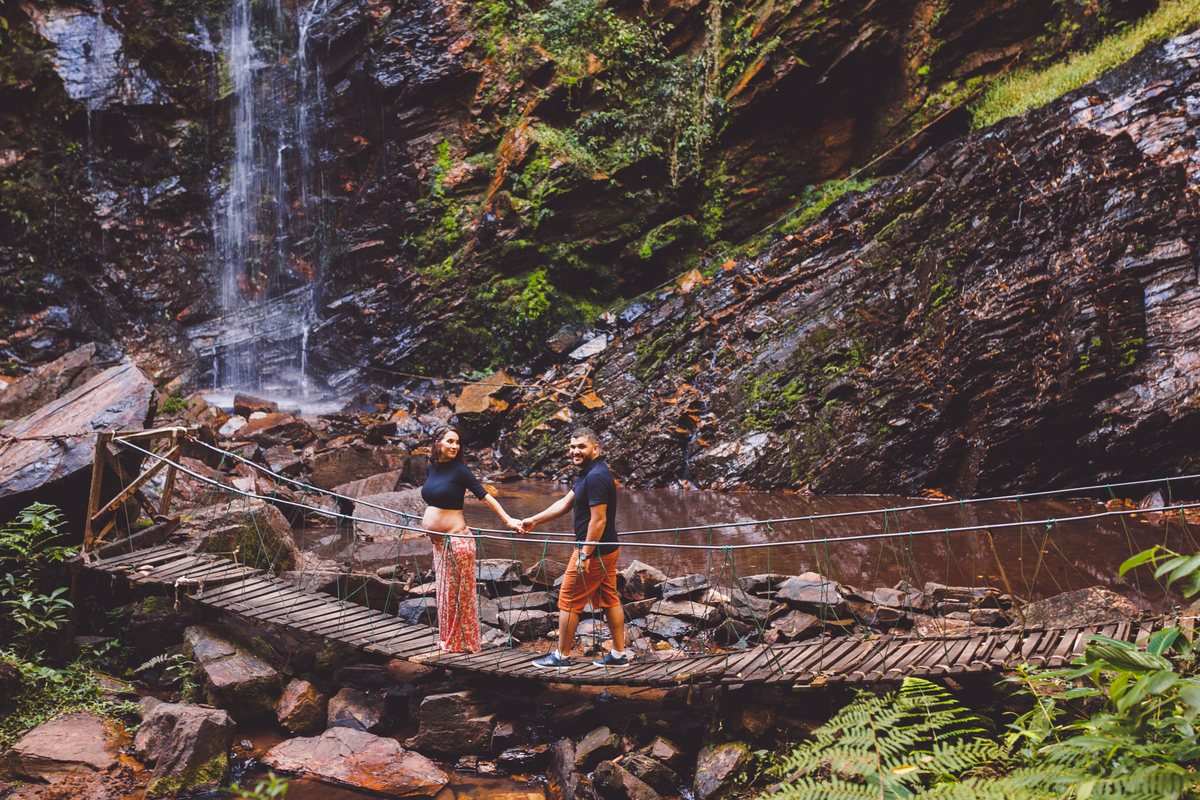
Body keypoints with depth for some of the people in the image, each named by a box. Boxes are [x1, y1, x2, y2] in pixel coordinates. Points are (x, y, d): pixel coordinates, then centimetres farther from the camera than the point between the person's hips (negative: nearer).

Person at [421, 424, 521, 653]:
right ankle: (447, 639, 25)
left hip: (455, 539, -7)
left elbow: (485, 497, -13)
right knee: (444, 590, 14)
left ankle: (463, 643, 13)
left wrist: (508, 520, -20)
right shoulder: (432, 468, 7)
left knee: (457, 592, 1)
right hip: (437, 540, 7)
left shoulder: (459, 470, -11)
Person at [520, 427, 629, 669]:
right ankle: (618, 654, 19)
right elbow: (565, 504, 20)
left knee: (568, 601, 1)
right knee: (610, 600, 13)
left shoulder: (596, 476, -21)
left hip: (593, 550, -10)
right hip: (608, 549, 10)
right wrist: (534, 520, 22)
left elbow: (598, 519, -24)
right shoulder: (590, 473, 13)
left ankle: (561, 656, 11)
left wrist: (585, 555, -22)